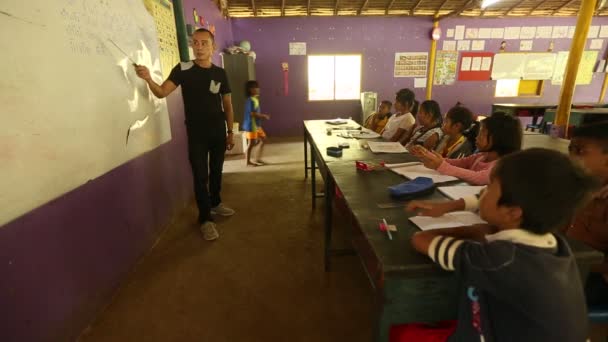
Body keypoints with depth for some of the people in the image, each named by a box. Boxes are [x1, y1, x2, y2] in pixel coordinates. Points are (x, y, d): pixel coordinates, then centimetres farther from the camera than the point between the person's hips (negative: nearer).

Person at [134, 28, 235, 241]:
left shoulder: (220, 73, 4)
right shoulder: (183, 69, -4)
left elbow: (227, 104, 8)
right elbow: (162, 92, -12)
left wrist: (230, 132, 7)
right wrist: (148, 79, -33)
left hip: (218, 131, 3)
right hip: (196, 133, -3)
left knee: (216, 171, 17)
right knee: (200, 176, 0)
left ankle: (215, 203, 39)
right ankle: (205, 219, 11)